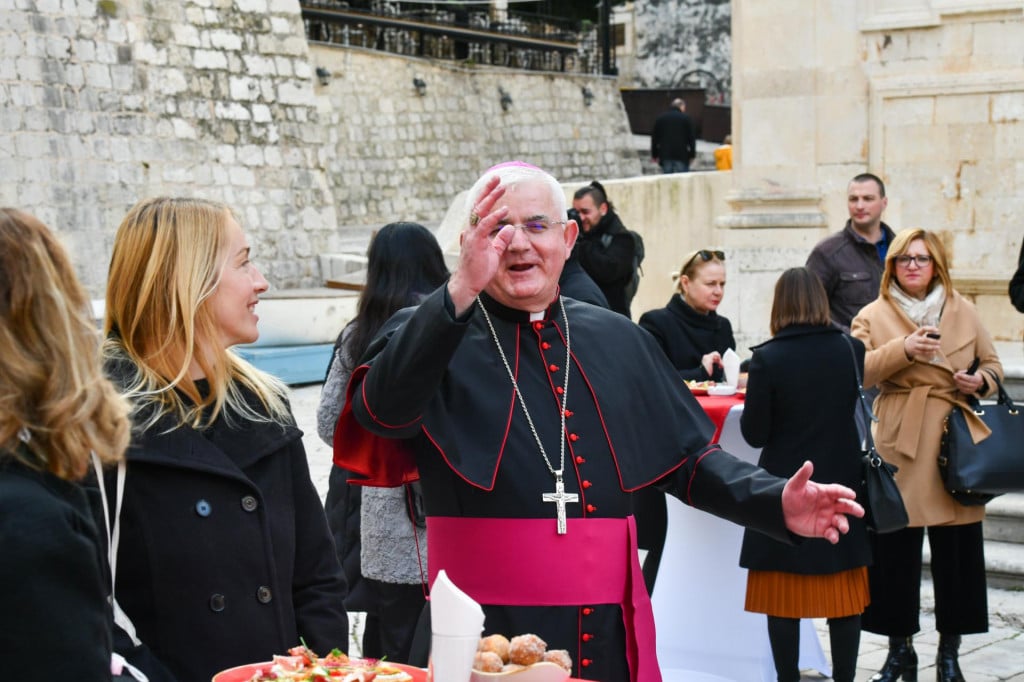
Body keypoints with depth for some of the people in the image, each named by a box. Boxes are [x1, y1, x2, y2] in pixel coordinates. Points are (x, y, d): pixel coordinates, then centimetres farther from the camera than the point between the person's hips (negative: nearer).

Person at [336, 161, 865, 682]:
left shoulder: (617, 341, 11)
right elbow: (382, 408, -25)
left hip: (610, 627, 4)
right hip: (488, 633, -4)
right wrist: (460, 291, -37)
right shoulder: (432, 335, -3)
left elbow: (689, 459, 15)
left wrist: (778, 504, -2)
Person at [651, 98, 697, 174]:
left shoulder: (660, 117, 11)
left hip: (665, 155, 3)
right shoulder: (686, 118, 1)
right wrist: (692, 154, 4)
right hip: (681, 155, -3)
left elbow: (654, 137, 11)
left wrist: (654, 155, 14)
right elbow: (692, 137, -2)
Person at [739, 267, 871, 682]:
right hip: (841, 485, 3)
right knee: (844, 593, 11)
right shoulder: (852, 350, -4)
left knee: (784, 596, 6)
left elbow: (754, 433, -10)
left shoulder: (768, 359, -14)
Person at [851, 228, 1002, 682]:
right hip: (900, 444, -2)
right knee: (895, 548, 1)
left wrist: (982, 381, -3)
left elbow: (992, 365, 19)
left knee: (958, 548, 3)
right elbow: (854, 372, -9)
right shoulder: (874, 316, 5)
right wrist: (903, 349, -21)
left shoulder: (963, 311, 12)